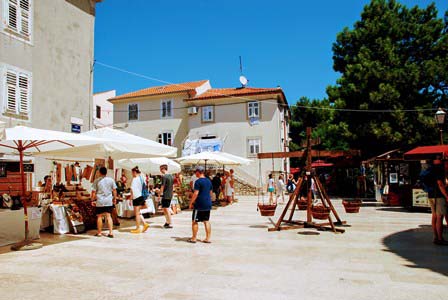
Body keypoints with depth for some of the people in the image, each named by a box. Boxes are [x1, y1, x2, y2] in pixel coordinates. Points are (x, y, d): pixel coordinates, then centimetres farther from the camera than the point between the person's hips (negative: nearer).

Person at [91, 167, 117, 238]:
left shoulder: (97, 181, -5)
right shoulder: (111, 180, 1)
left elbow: (93, 192, -4)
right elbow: (114, 190, 4)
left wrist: (93, 200, 5)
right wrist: (114, 198, 15)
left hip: (99, 201, -2)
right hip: (109, 201, 2)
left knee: (99, 216, 9)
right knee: (108, 216, 5)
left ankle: (99, 232, 18)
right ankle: (111, 232, 0)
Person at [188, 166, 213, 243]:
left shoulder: (198, 181, -13)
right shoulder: (209, 181, 11)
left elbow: (196, 194, -18)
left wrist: (191, 203, -9)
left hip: (199, 205, -7)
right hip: (208, 204, 7)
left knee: (194, 221, 4)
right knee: (207, 221, 11)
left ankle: (194, 238, 9)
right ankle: (208, 238, 12)